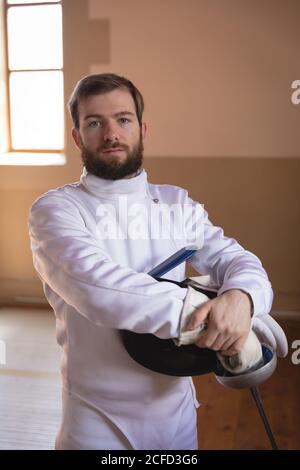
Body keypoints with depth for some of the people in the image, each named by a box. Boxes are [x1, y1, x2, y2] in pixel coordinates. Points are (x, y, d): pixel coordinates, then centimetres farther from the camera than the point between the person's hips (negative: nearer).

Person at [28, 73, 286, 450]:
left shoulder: (178, 204, 2)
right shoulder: (55, 209, -11)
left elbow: (235, 260, -6)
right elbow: (94, 283, -27)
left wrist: (240, 297, -29)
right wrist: (203, 315, -33)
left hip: (176, 406, 4)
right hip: (97, 418, -3)